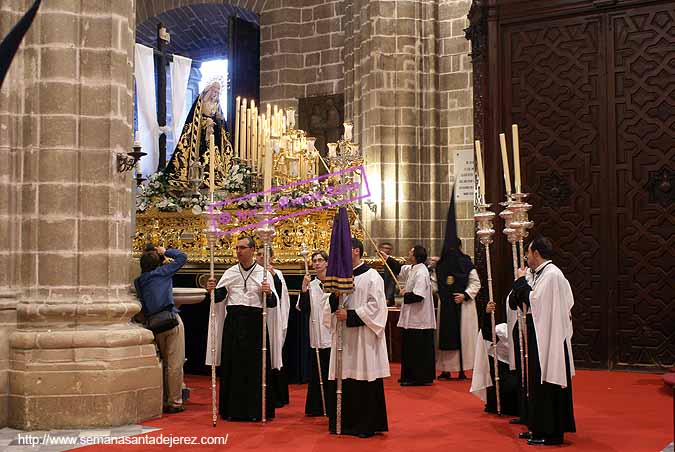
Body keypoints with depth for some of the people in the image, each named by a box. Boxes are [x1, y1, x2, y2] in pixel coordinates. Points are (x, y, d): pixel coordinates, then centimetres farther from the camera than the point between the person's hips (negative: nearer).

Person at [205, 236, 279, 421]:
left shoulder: (264, 273, 2)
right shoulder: (230, 272, 10)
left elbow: (273, 303, -2)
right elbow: (219, 296, 8)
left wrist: (269, 293, -22)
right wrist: (211, 290, -12)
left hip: (255, 324, -2)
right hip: (233, 322, 2)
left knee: (256, 367, 0)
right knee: (233, 366, 4)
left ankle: (257, 410, 9)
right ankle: (233, 409, 14)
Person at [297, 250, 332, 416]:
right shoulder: (311, 285, 9)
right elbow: (303, 308, 1)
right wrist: (304, 288, -7)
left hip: (332, 333, -3)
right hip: (317, 335, 4)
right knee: (317, 372, 7)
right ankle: (317, 407, 15)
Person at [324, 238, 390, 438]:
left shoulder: (371, 277, -5)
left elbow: (375, 306, -12)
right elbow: (330, 305, 14)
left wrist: (350, 315, -16)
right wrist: (333, 299, -8)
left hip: (363, 338, -6)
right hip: (343, 337, 6)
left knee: (364, 381, -3)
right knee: (344, 382, 7)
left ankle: (367, 425, 7)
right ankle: (345, 423, 16)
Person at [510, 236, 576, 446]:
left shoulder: (551, 274, -16)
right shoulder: (538, 274, 12)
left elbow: (534, 301, -22)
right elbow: (515, 302, 11)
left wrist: (522, 280, -11)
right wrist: (523, 280, -1)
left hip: (549, 338, -10)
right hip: (538, 336, 10)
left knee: (548, 383, -3)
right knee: (538, 383, 14)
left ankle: (552, 432, 4)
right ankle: (540, 428, 23)